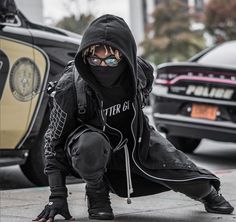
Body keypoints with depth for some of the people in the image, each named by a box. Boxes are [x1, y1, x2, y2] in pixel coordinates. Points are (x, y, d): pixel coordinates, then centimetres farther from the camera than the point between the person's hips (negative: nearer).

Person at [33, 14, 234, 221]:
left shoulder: (141, 71, -21)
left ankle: (207, 191, 28)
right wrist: (57, 196, -22)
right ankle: (96, 192, -7)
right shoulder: (71, 87, -31)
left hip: (131, 137, 3)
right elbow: (55, 139, -20)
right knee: (92, 144, -37)